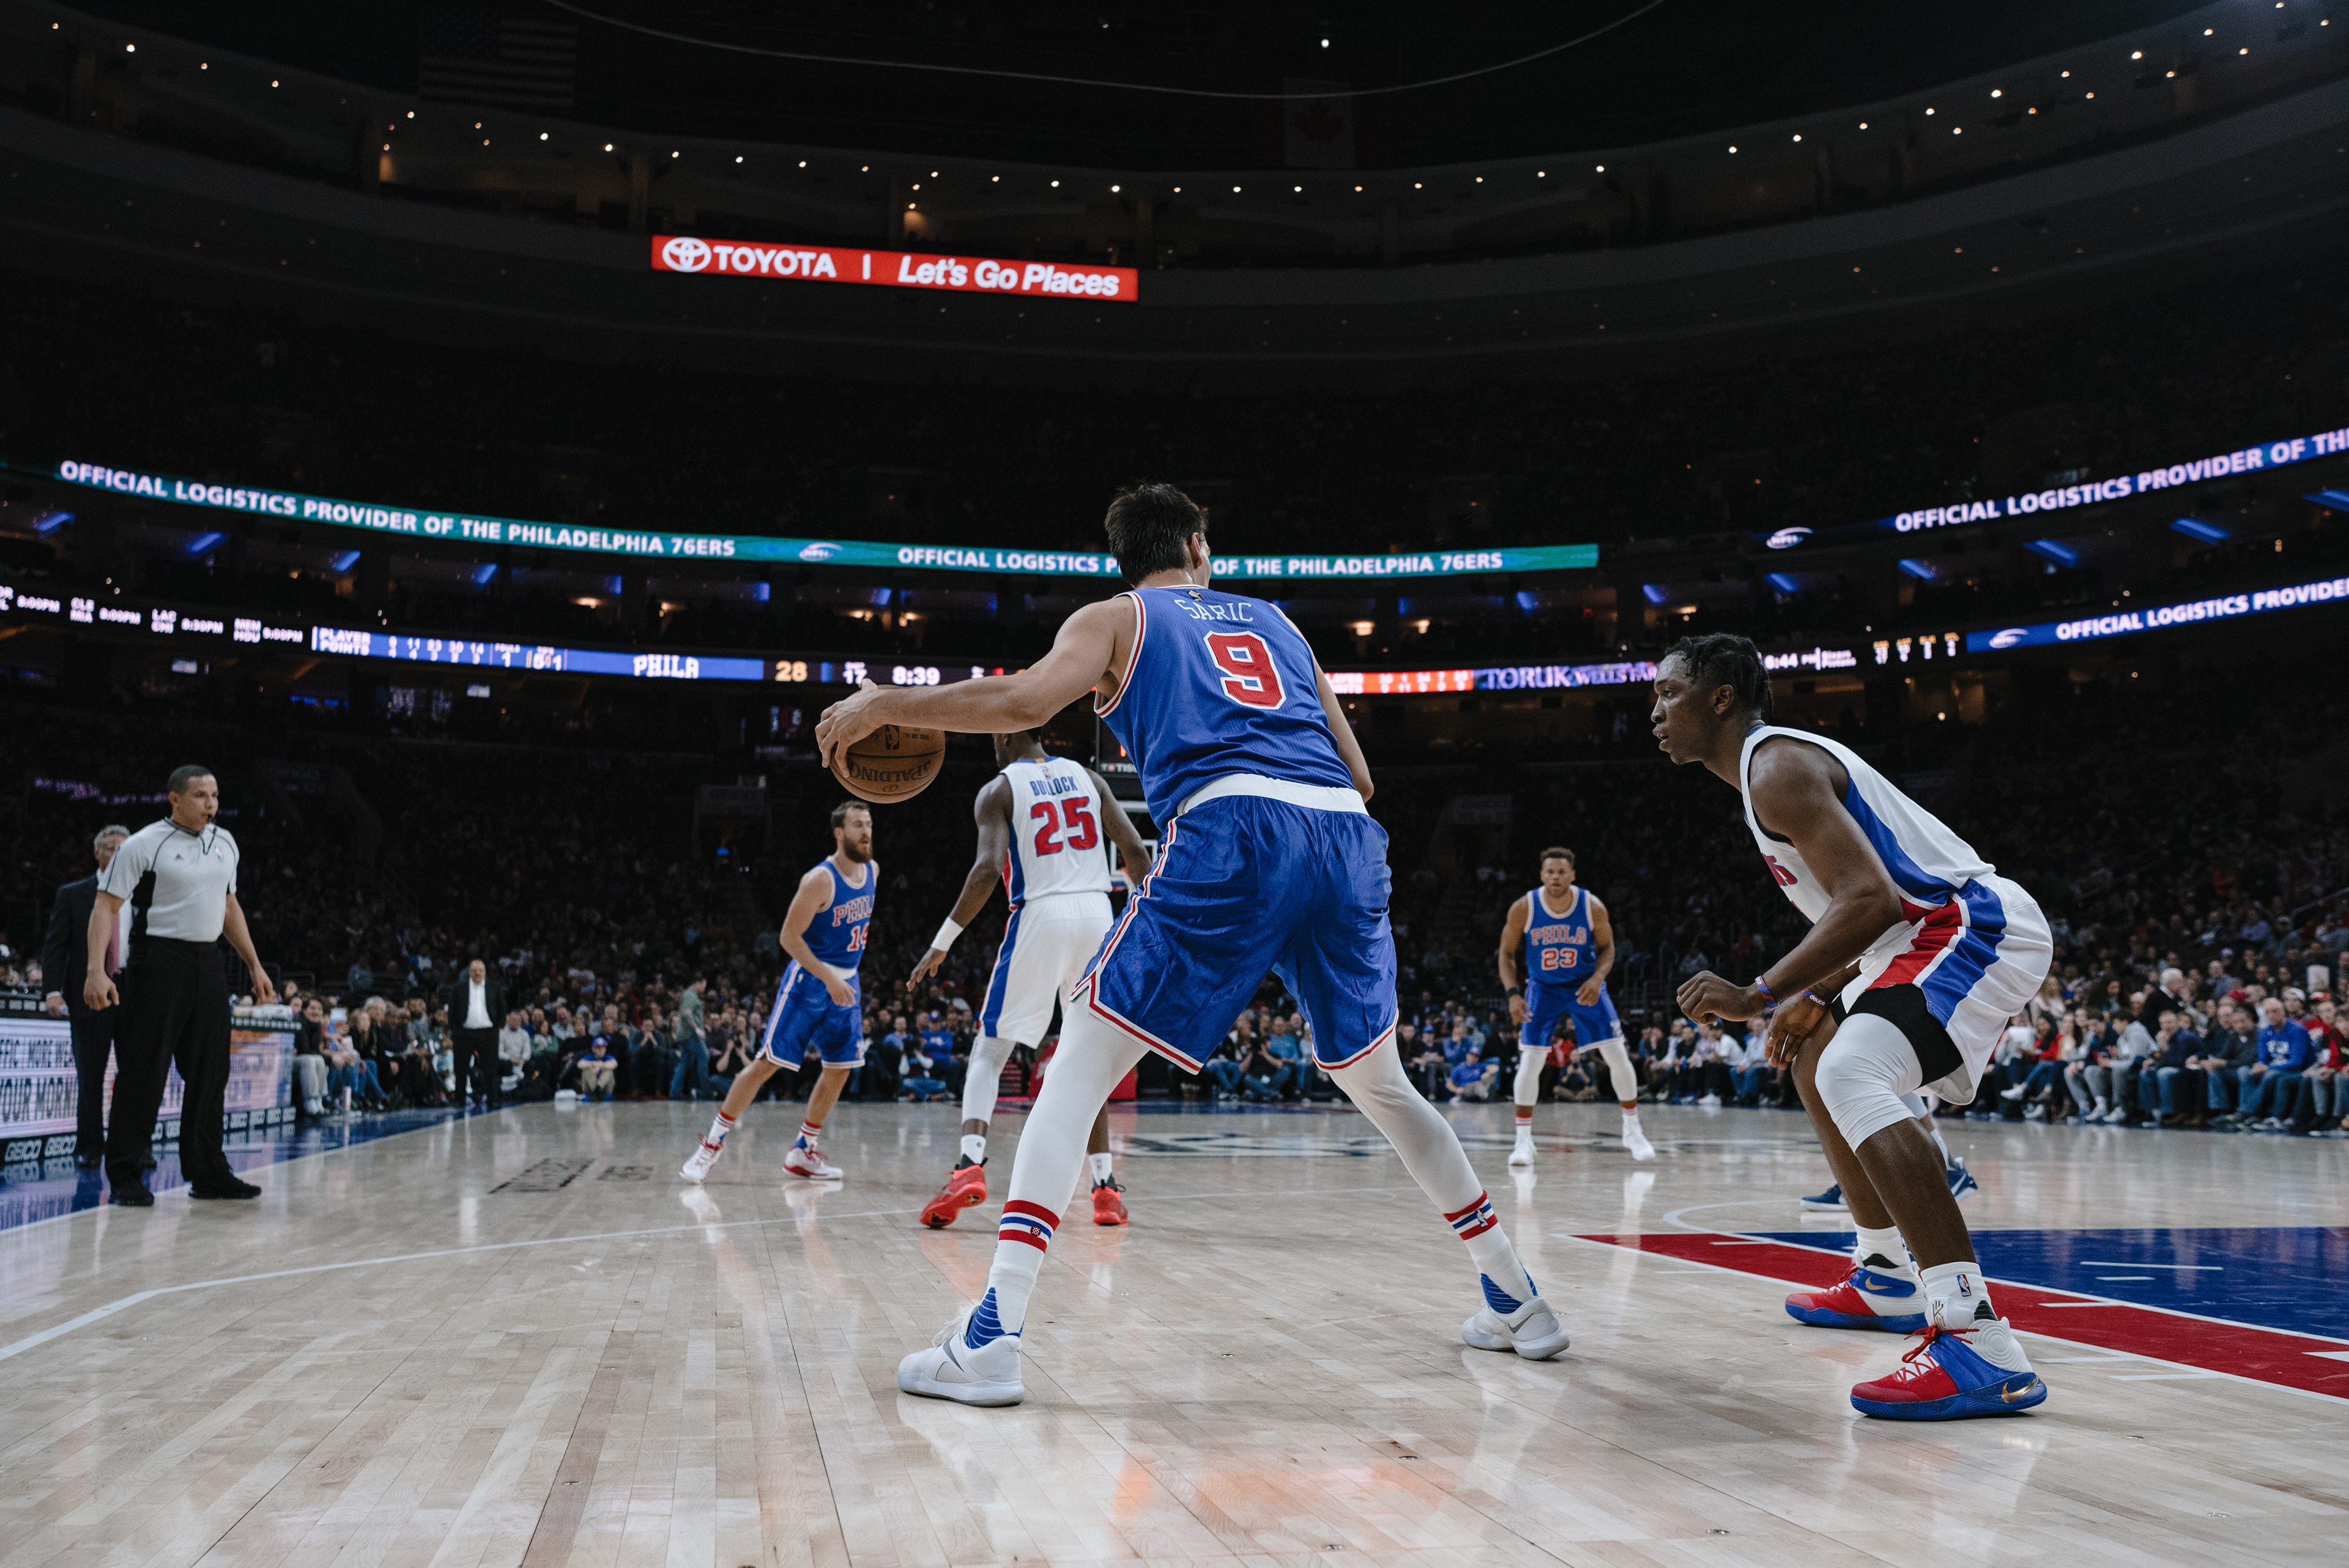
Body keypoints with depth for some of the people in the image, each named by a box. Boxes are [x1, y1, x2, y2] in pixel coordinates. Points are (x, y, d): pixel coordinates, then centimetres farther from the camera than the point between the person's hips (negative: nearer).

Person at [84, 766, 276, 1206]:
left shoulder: (225, 842, 12)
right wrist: (96, 970, -21)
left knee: (210, 1073, 8)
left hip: (208, 963, 6)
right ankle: (125, 1176, 6)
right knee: (143, 1072, -4)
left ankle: (208, 1173, 17)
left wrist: (255, 966, 19)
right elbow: (105, 906, -10)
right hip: (157, 963, -6)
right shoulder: (144, 844, -7)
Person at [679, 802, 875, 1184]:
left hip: (846, 981, 7)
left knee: (840, 1069, 5)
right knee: (768, 1062, -8)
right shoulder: (820, 880, -20)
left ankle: (802, 1152, 16)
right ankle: (714, 1142, 3)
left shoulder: (872, 870, 3)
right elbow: (789, 937, -19)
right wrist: (828, 979, -24)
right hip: (808, 979, -7)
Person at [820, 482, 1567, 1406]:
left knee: (1081, 1065, 2)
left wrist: (886, 704, 10)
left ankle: (993, 1338, -8)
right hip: (1345, 837, 5)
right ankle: (1516, 1302, 29)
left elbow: (1025, 701, -1)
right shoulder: (1273, 621, 31)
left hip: (1229, 831, -5)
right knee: (1379, 1082, 23)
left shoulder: (1116, 619, 19)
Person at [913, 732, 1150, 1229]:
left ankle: (970, 1165, -15)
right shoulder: (1086, 776, 14)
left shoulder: (998, 790, 2)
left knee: (989, 1051, 5)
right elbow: (1134, 850, 7)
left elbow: (988, 870, -12)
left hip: (1041, 915, -4)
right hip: (1097, 913, 4)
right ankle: (1105, 1184, 13)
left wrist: (941, 943, -8)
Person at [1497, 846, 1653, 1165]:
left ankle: (1632, 1131, 15)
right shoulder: (1523, 909, -19)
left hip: (1585, 986, 1)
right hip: (1543, 989, -1)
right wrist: (1513, 993, -19)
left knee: (1618, 1055, -4)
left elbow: (1607, 947, -2)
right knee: (1530, 1060, -11)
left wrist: (1598, 978, -21)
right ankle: (1523, 1141, 1)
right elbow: (1507, 953, -6)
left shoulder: (1593, 908, -18)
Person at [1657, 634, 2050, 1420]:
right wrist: (1814, 1000, 18)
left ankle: (1980, 1347, -36)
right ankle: (1887, 1281, 35)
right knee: (1817, 1063, 27)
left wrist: (1759, 995, -25)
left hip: (1977, 929, -12)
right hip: (1939, 933, 12)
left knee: (1850, 1076, -30)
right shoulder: (1777, 764, 19)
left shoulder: (1777, 767, -15)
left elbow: (1870, 902, -27)